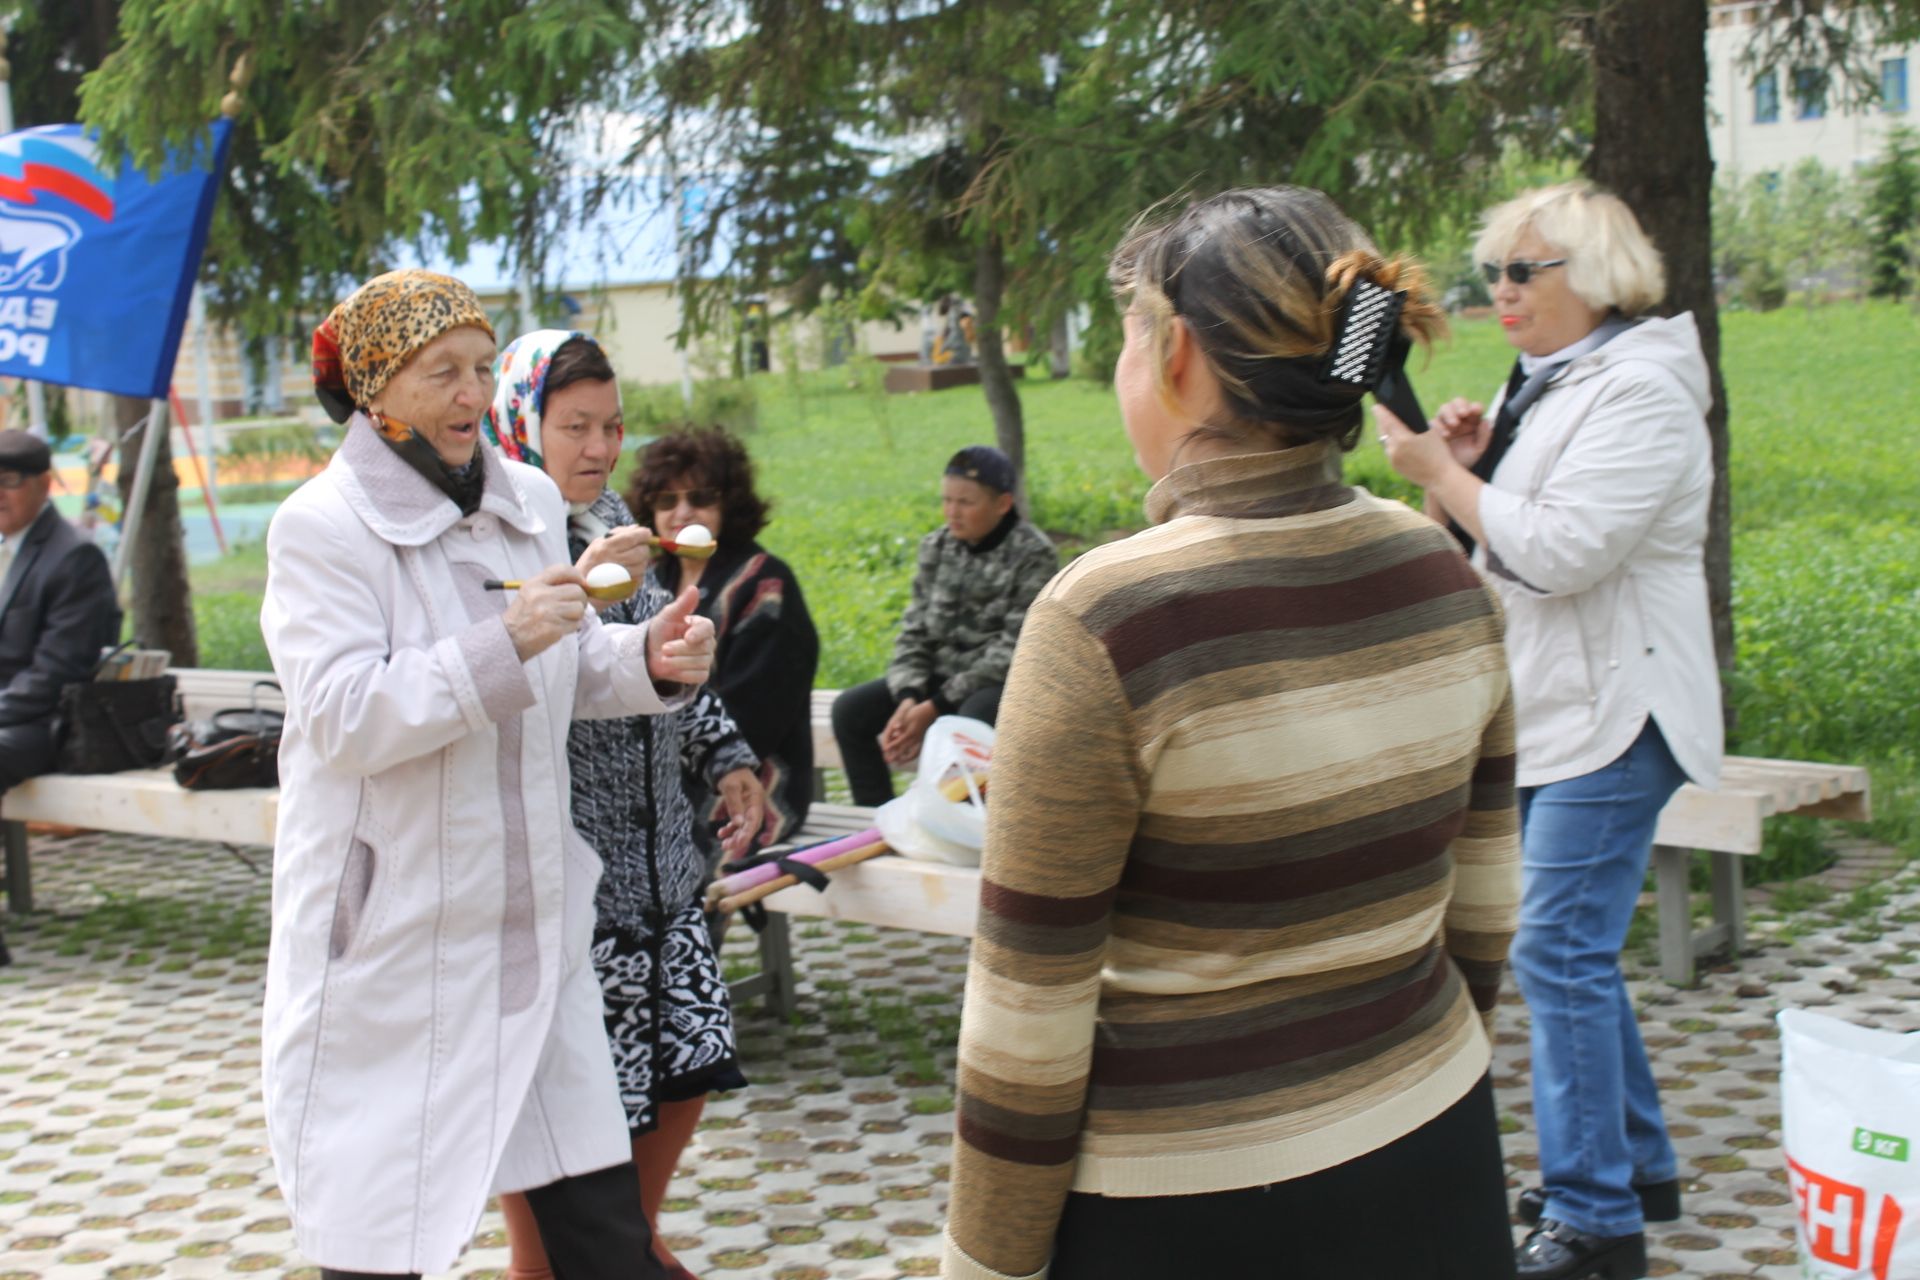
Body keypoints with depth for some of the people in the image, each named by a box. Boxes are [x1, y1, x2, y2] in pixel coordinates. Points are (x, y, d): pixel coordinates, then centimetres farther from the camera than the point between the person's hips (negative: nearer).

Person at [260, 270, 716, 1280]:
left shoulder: (531, 502, 8)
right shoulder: (321, 525, -11)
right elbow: (340, 718, -19)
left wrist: (648, 658, -4)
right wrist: (502, 644, -28)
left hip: (532, 922, 6)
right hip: (393, 936, -5)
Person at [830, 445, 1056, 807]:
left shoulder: (1033, 555, -12)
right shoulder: (936, 547, 5)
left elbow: (1014, 650, -18)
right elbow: (914, 631, 4)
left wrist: (936, 707, -21)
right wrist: (909, 698, -16)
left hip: (1003, 682, -6)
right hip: (941, 673, 6)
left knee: (971, 720, -37)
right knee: (850, 710, -9)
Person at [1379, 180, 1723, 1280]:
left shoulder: (1640, 393, -15)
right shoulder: (1540, 386, 15)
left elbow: (1555, 552, -25)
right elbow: (1477, 544, 18)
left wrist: (1437, 468, -16)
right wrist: (1462, 458, 0)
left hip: (1611, 716, -10)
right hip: (1546, 714, 10)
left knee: (1561, 954, -11)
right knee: (1576, 951, 15)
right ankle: (1639, 1167, 29)